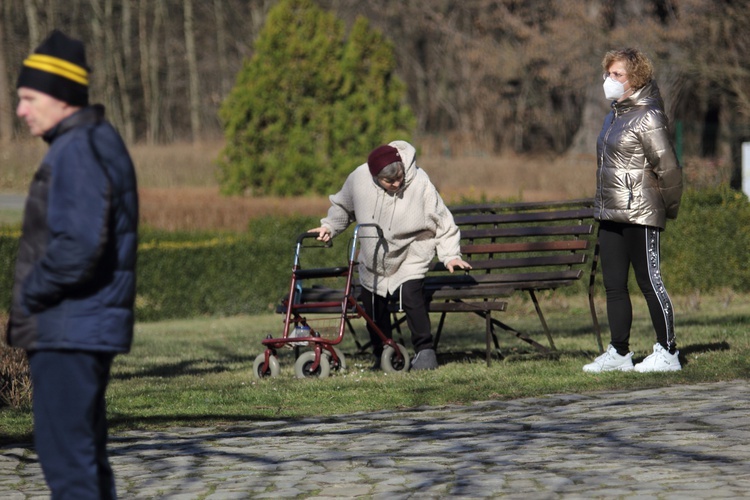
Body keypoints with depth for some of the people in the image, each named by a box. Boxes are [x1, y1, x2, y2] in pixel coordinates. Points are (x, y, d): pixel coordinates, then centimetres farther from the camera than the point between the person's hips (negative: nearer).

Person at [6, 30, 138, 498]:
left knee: (65, 454, -7)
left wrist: (30, 295, -12)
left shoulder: (77, 152, -17)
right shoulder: (102, 143, 15)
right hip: (92, 327, 10)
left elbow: (78, 246, -27)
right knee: (84, 451, 15)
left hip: (69, 330, -10)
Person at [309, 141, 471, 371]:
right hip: (373, 259, 4)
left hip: (411, 256, -4)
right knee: (373, 305, 7)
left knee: (411, 295, -24)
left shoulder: (420, 184, -22)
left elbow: (443, 224, -12)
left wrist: (450, 255, -18)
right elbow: (342, 207, 9)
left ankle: (425, 350, -13)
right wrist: (329, 226, -2)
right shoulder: (358, 179, -16)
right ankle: (382, 355, 26)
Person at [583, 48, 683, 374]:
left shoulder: (647, 117, -12)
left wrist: (669, 208, -6)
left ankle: (667, 353, 1)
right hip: (610, 214, 9)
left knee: (649, 282, -4)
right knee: (614, 285, 8)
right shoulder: (615, 116, 15)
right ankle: (619, 353, 14)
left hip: (640, 215, -9)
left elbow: (667, 167, -14)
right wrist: (601, 206, 17)